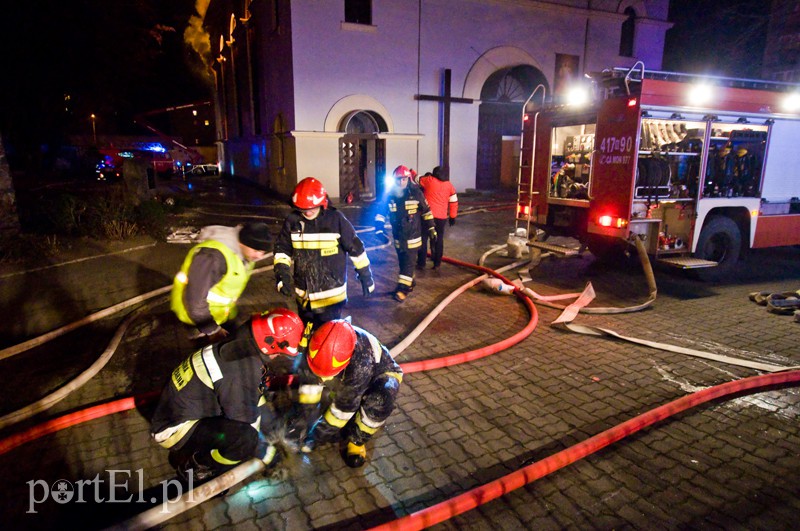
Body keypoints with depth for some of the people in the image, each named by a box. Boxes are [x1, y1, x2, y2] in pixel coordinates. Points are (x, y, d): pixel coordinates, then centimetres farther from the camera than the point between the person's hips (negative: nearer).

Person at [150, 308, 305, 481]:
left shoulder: (238, 347, -3)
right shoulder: (240, 374, -30)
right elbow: (246, 425, -20)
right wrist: (265, 452, -3)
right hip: (174, 430, -9)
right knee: (245, 438, -30)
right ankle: (192, 465, -1)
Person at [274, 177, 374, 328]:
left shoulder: (336, 219, -13)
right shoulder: (293, 220, -4)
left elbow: (355, 248, -6)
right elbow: (282, 249, 5)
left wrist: (366, 277, -1)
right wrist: (282, 273, -11)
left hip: (330, 294, -4)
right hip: (303, 295, 5)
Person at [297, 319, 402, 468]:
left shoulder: (360, 363, -43)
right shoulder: (317, 347, -30)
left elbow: (344, 407, -32)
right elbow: (310, 385, -16)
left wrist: (315, 437, -25)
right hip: (347, 378, 6)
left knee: (379, 401, -37)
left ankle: (356, 441, -11)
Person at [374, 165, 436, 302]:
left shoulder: (416, 193, -9)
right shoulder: (389, 195, -4)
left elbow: (426, 211, 0)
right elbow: (380, 213, 2)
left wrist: (431, 230, 2)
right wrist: (379, 231, -7)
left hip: (412, 235, -3)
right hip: (398, 235, 4)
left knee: (408, 261, -8)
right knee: (402, 261, 14)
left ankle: (403, 288, -5)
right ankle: (409, 284, 33)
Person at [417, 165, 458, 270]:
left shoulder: (428, 180, -1)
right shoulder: (449, 185, 8)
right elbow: (453, 202, 9)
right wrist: (453, 217, 17)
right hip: (441, 217, 3)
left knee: (423, 239, 6)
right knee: (438, 240, 13)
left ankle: (421, 263, 7)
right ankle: (437, 263, 15)